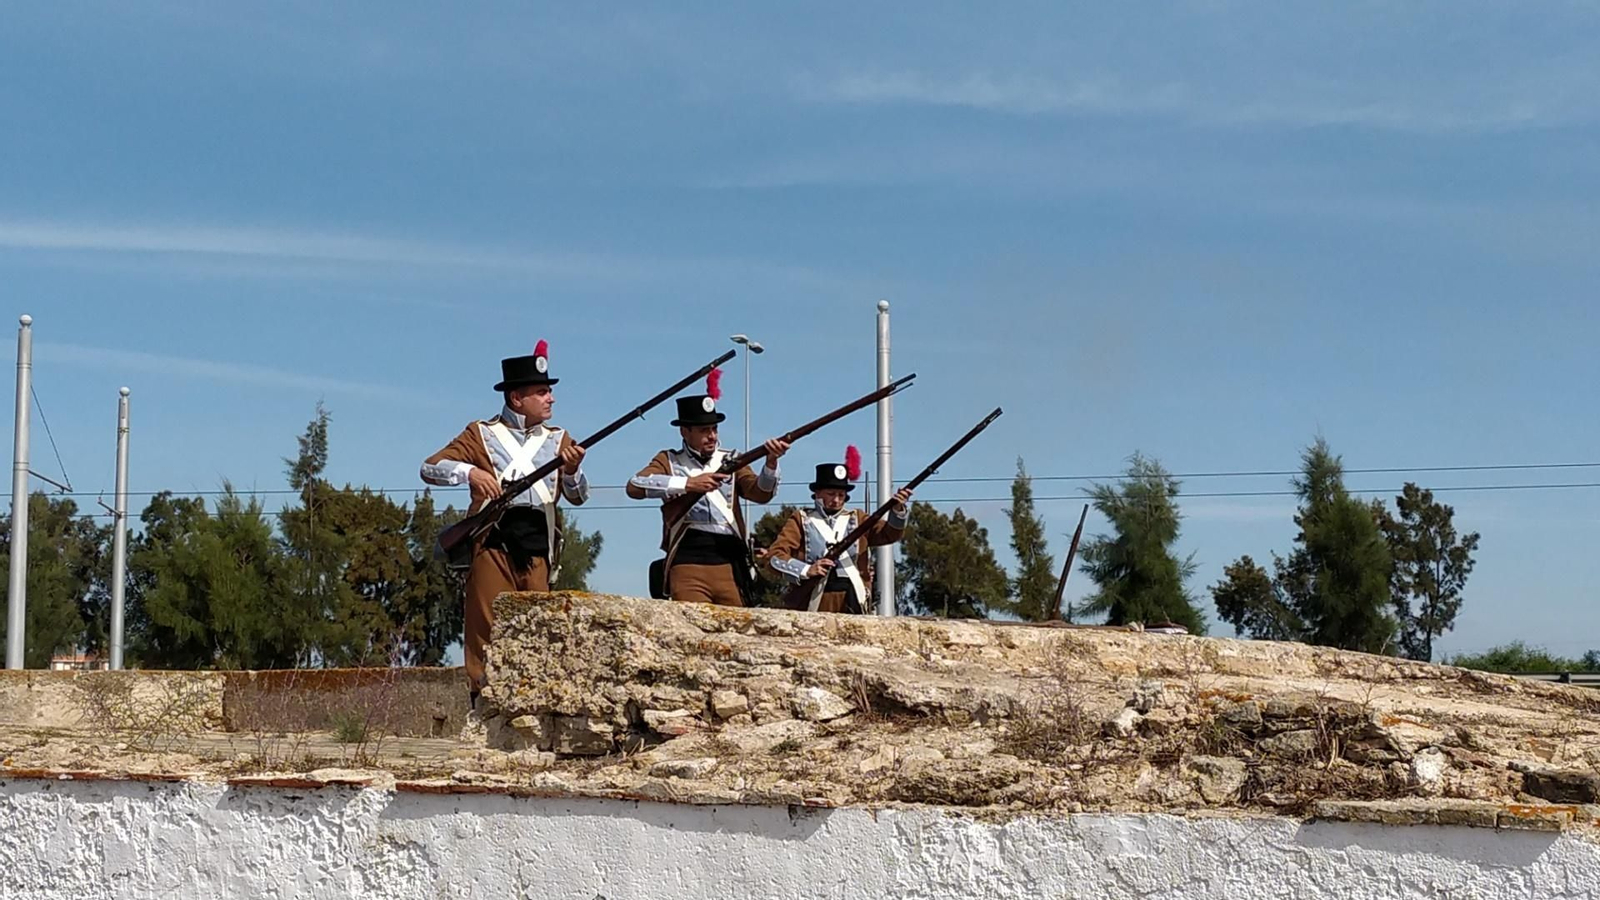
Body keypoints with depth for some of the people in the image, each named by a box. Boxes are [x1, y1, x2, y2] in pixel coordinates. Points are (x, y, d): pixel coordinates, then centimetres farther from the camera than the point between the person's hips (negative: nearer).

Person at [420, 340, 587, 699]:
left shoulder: (558, 439, 19)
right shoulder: (482, 434, 11)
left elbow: (578, 497, 11)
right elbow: (429, 468, 5)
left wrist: (572, 470, -11)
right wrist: (470, 471, -13)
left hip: (537, 543, 3)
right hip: (494, 541, -2)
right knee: (487, 627, -5)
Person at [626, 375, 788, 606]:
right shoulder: (669, 461, 10)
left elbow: (761, 493, 4)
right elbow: (635, 486, -8)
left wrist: (771, 462, -16)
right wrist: (688, 483, -16)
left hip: (729, 564, 3)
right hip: (688, 562, -3)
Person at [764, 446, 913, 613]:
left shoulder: (856, 520, 15)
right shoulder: (801, 520, 7)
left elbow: (890, 533, 3)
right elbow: (774, 556, -1)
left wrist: (898, 509, -18)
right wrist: (806, 570, -17)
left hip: (851, 604, 2)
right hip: (813, 604, -2)